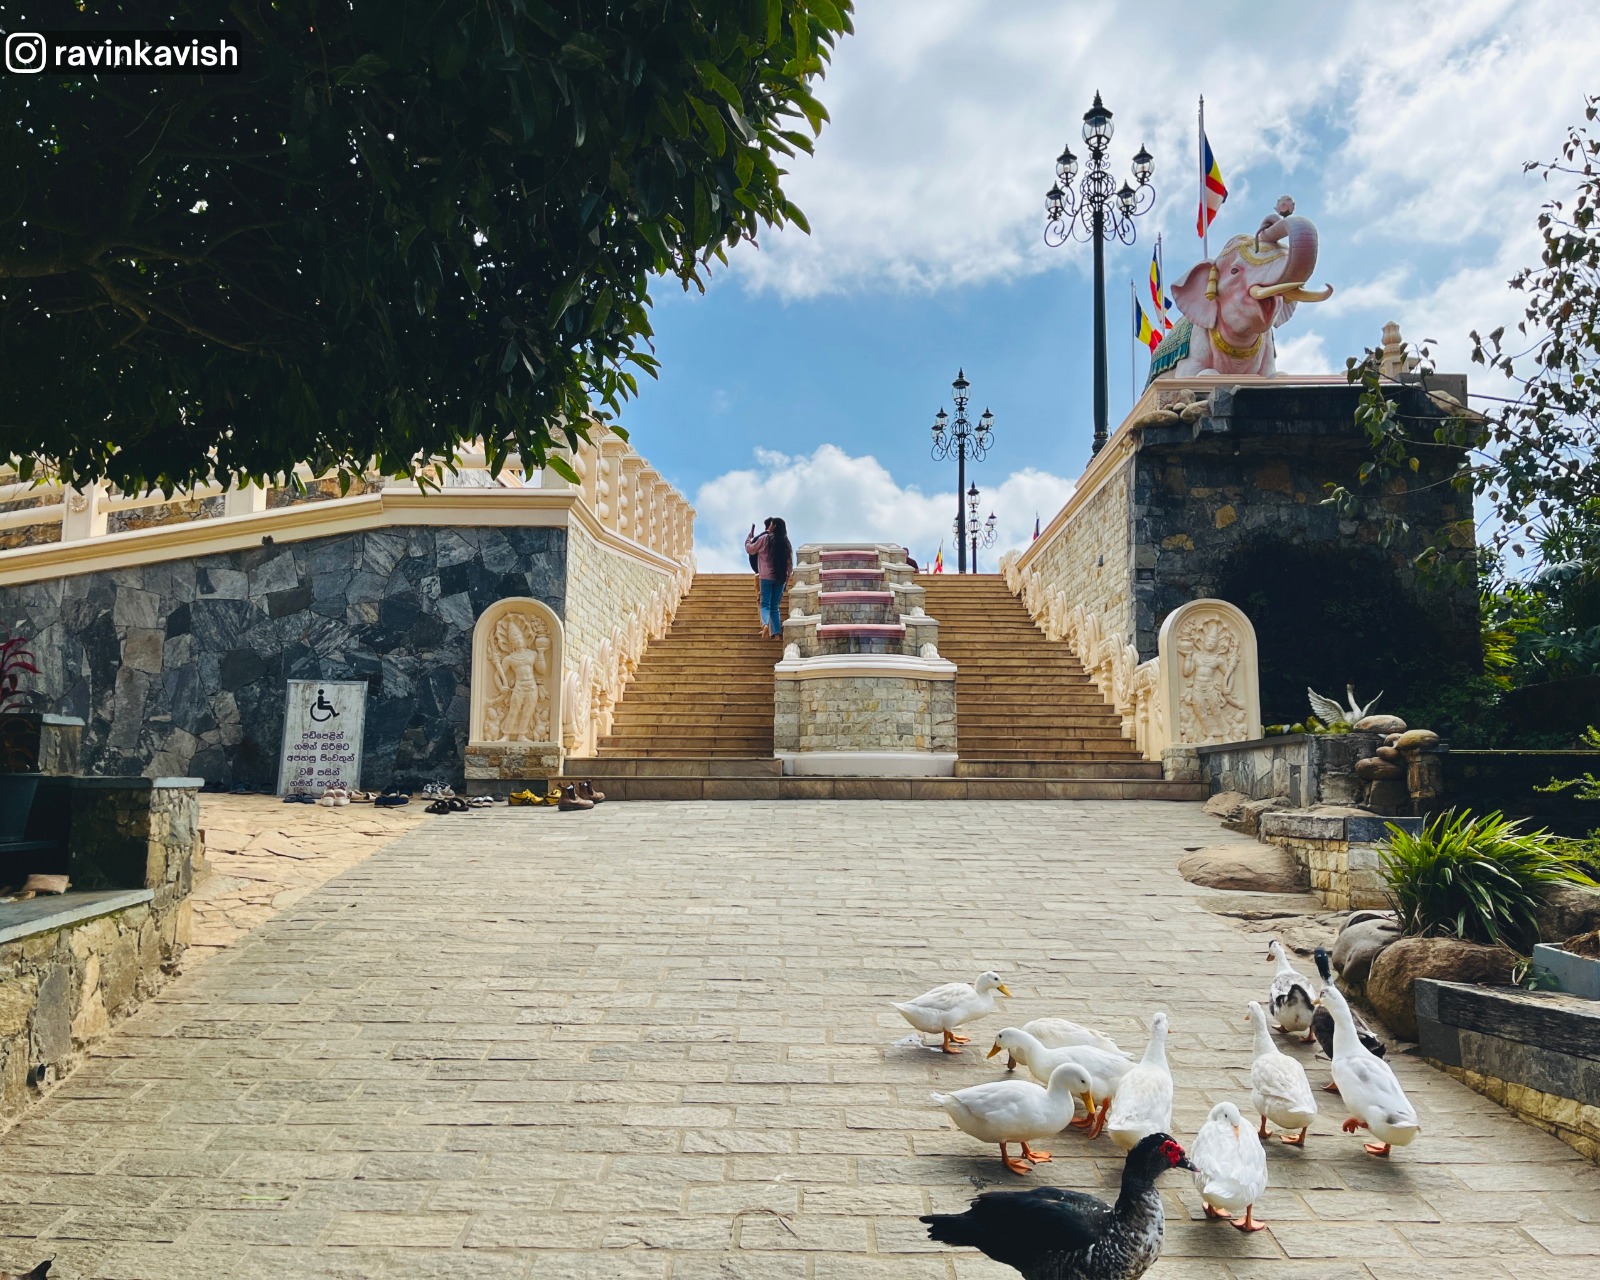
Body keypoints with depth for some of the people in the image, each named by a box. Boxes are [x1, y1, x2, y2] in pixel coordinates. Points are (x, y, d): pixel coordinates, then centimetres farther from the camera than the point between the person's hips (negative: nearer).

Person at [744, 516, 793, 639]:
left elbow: (750, 549, 6)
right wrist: (787, 575, 18)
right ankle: (777, 631, 1)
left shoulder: (764, 538, -5)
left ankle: (765, 624, -33)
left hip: (766, 577, -4)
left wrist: (750, 536, 19)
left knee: (765, 604, -5)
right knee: (775, 606, 9)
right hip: (780, 578, 4)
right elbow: (790, 562, 9)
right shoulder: (786, 543, 7)